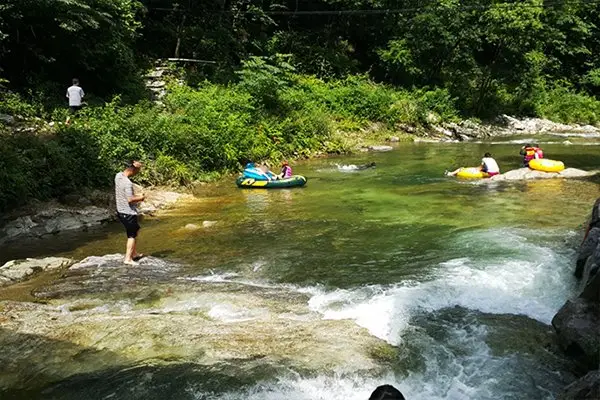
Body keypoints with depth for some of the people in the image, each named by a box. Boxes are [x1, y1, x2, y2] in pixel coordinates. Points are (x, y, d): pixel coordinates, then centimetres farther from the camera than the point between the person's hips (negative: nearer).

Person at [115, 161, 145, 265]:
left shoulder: (118, 176, -1)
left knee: (135, 230, 23)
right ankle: (128, 259, 5)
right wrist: (140, 198, -11)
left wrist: (135, 166, 5)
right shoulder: (128, 183, -26)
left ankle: (134, 253, 32)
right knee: (132, 236, 3)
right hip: (128, 213, -9)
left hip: (120, 211, 9)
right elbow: (130, 199, -29)